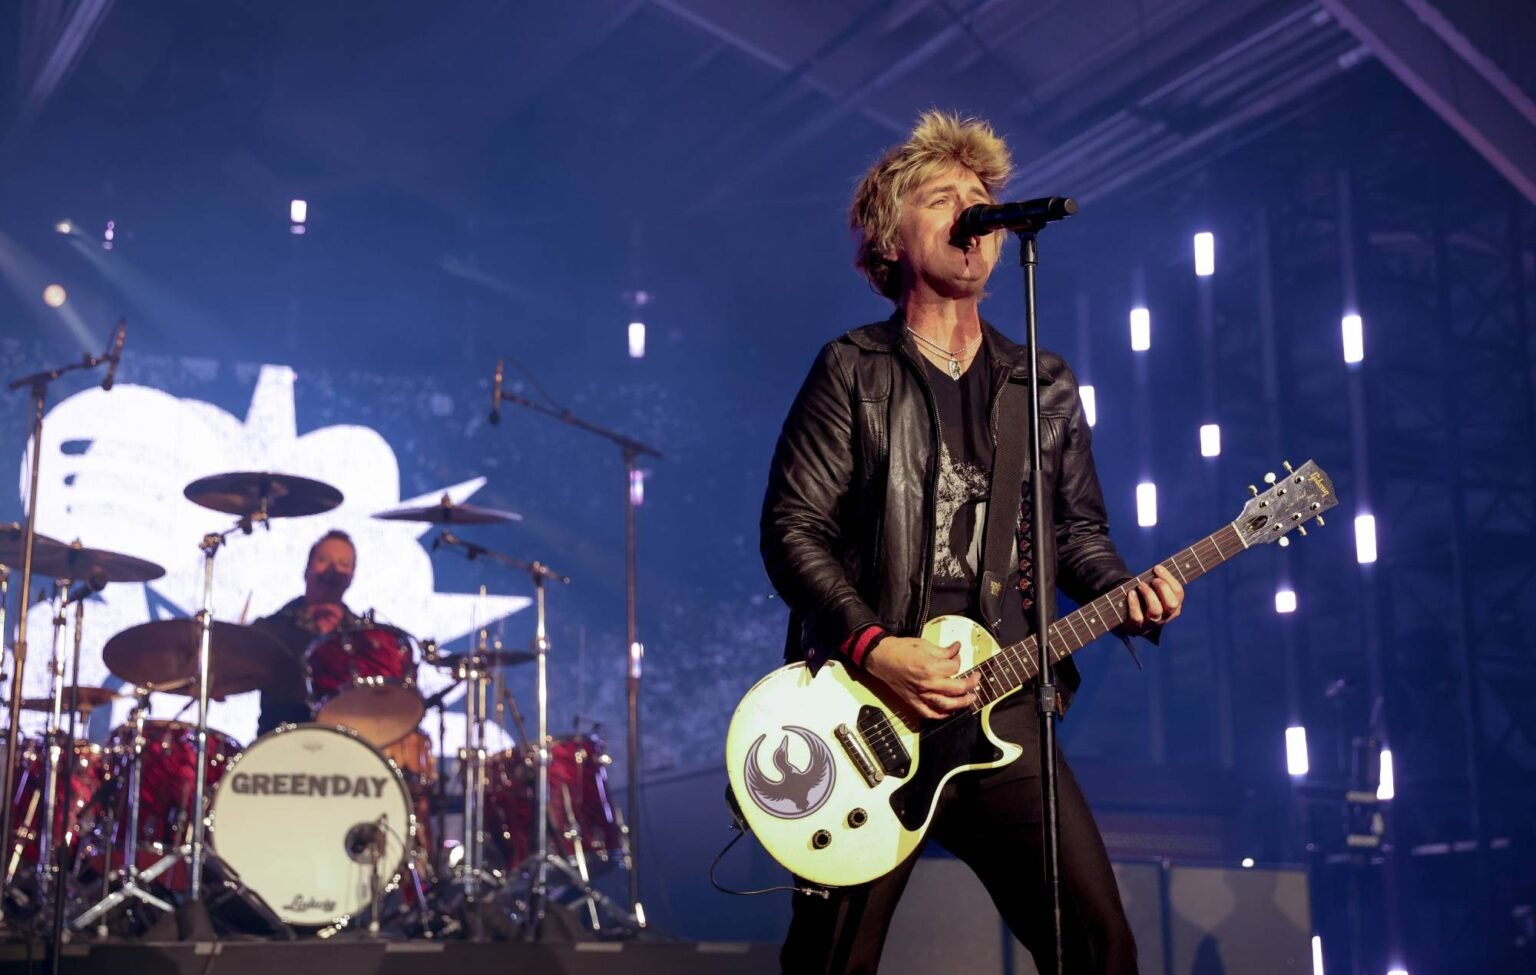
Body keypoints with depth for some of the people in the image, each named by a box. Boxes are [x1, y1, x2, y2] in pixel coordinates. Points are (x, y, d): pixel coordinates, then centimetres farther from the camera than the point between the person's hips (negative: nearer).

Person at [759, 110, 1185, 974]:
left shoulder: (1045, 386, 14)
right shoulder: (853, 371, 1)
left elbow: (1078, 529, 18)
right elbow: (793, 527, -5)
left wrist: (1126, 597, -4)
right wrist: (874, 648, -17)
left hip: (1002, 711, 3)